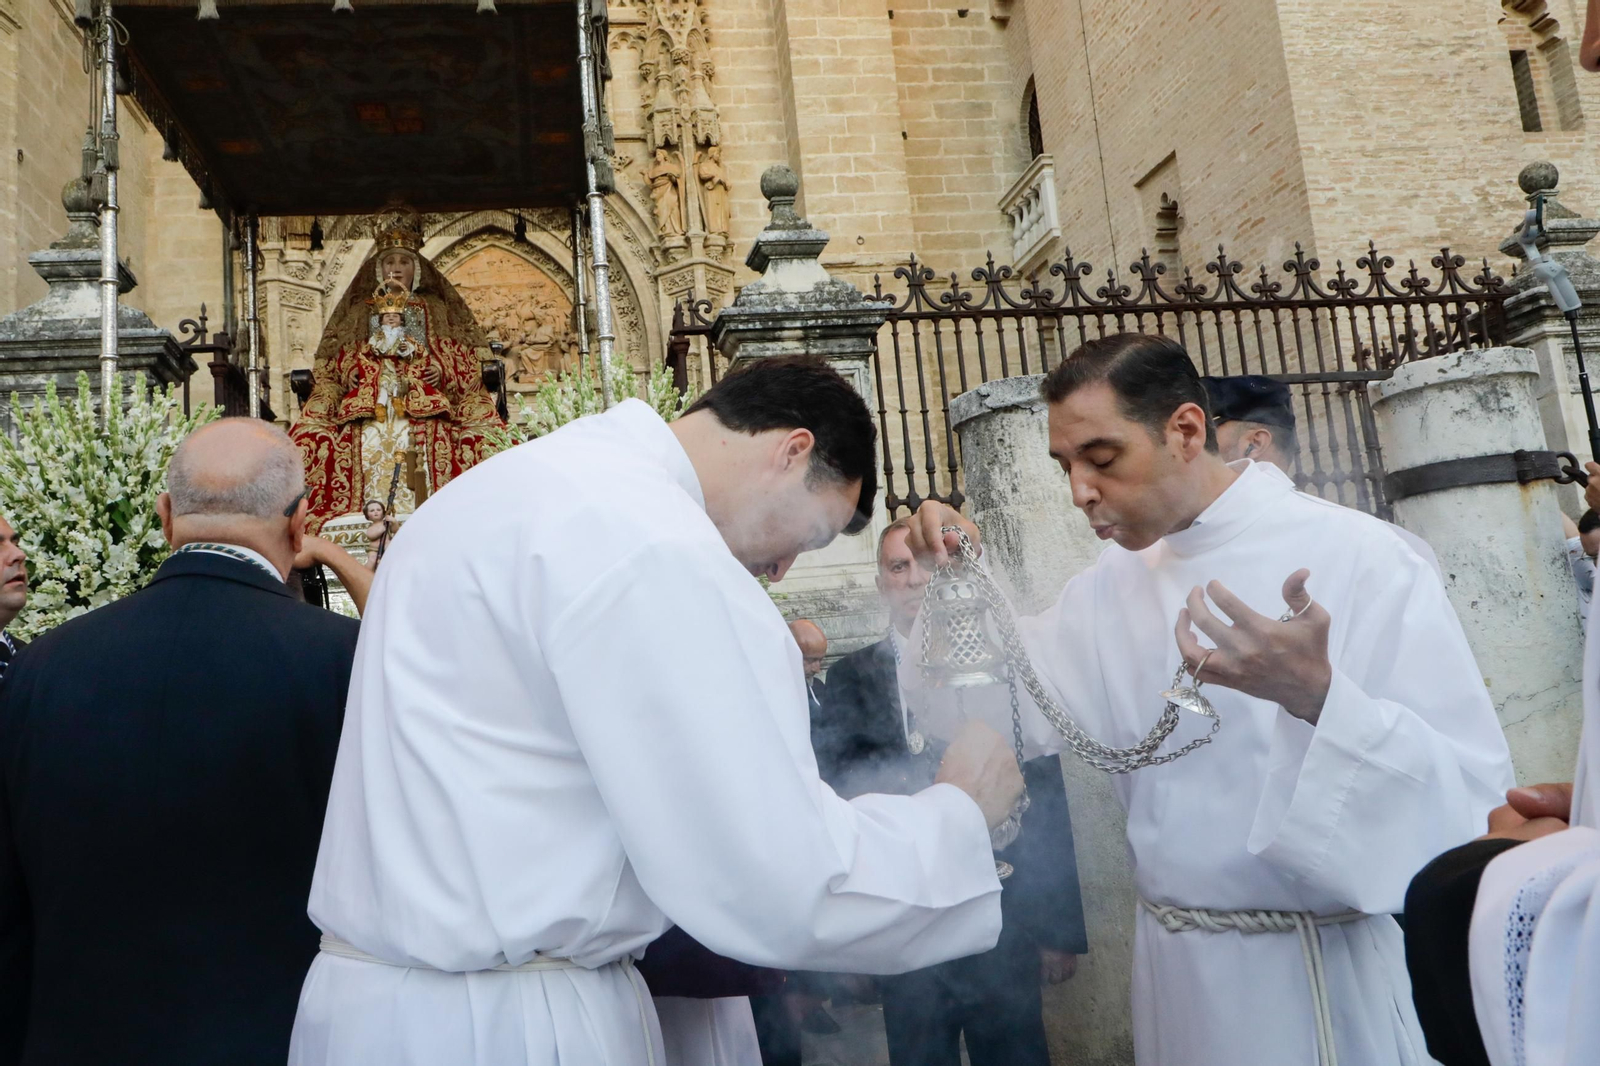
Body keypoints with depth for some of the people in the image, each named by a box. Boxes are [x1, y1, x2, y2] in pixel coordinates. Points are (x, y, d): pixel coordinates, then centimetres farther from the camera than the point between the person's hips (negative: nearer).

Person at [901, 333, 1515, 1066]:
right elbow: (1009, 708, -1)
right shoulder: (1115, 584, 4)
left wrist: (1318, 697, -34)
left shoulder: (1361, 558, -15)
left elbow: (1477, 793, -19)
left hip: (1327, 972, -5)